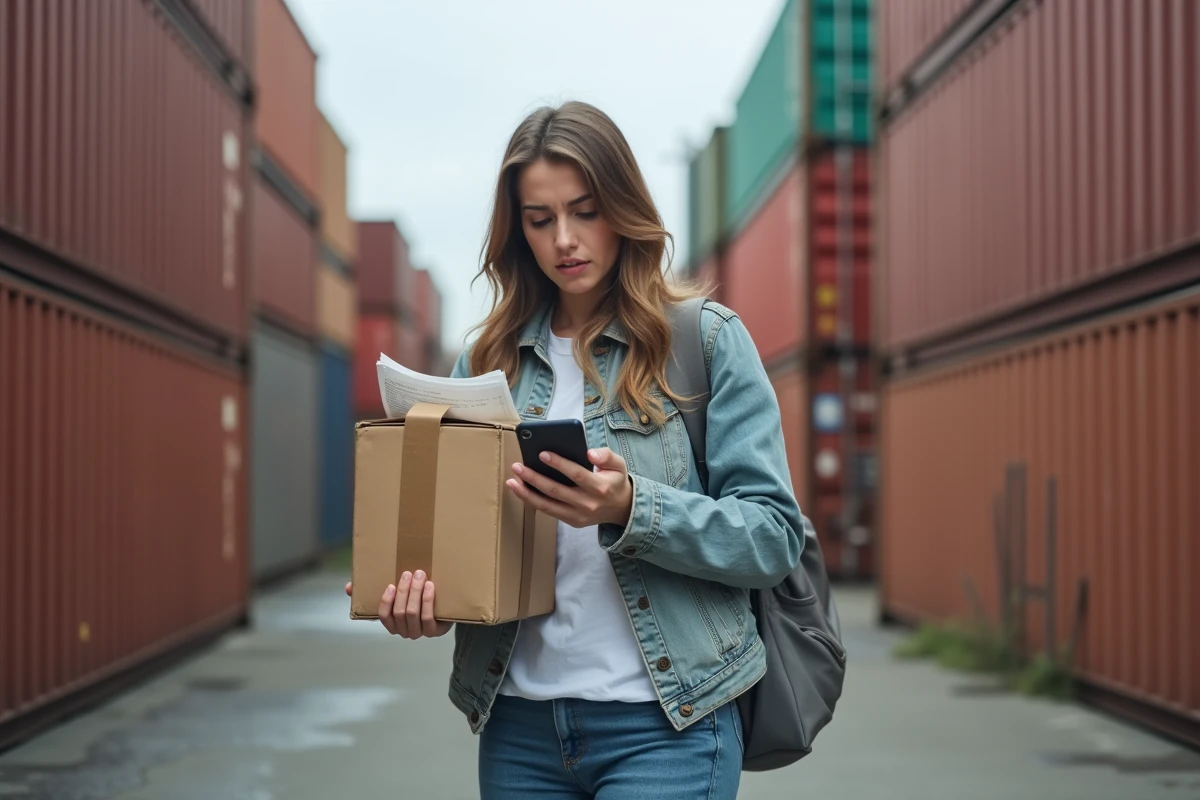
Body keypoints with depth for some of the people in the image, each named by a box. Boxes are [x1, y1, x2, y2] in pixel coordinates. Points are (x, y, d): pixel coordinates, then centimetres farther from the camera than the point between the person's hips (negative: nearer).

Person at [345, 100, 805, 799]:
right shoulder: (488, 361, 9)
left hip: (664, 721, -4)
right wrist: (423, 600, -9)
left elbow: (776, 537, -8)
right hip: (519, 721, 4)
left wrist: (631, 509, -23)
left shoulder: (707, 340, -2)